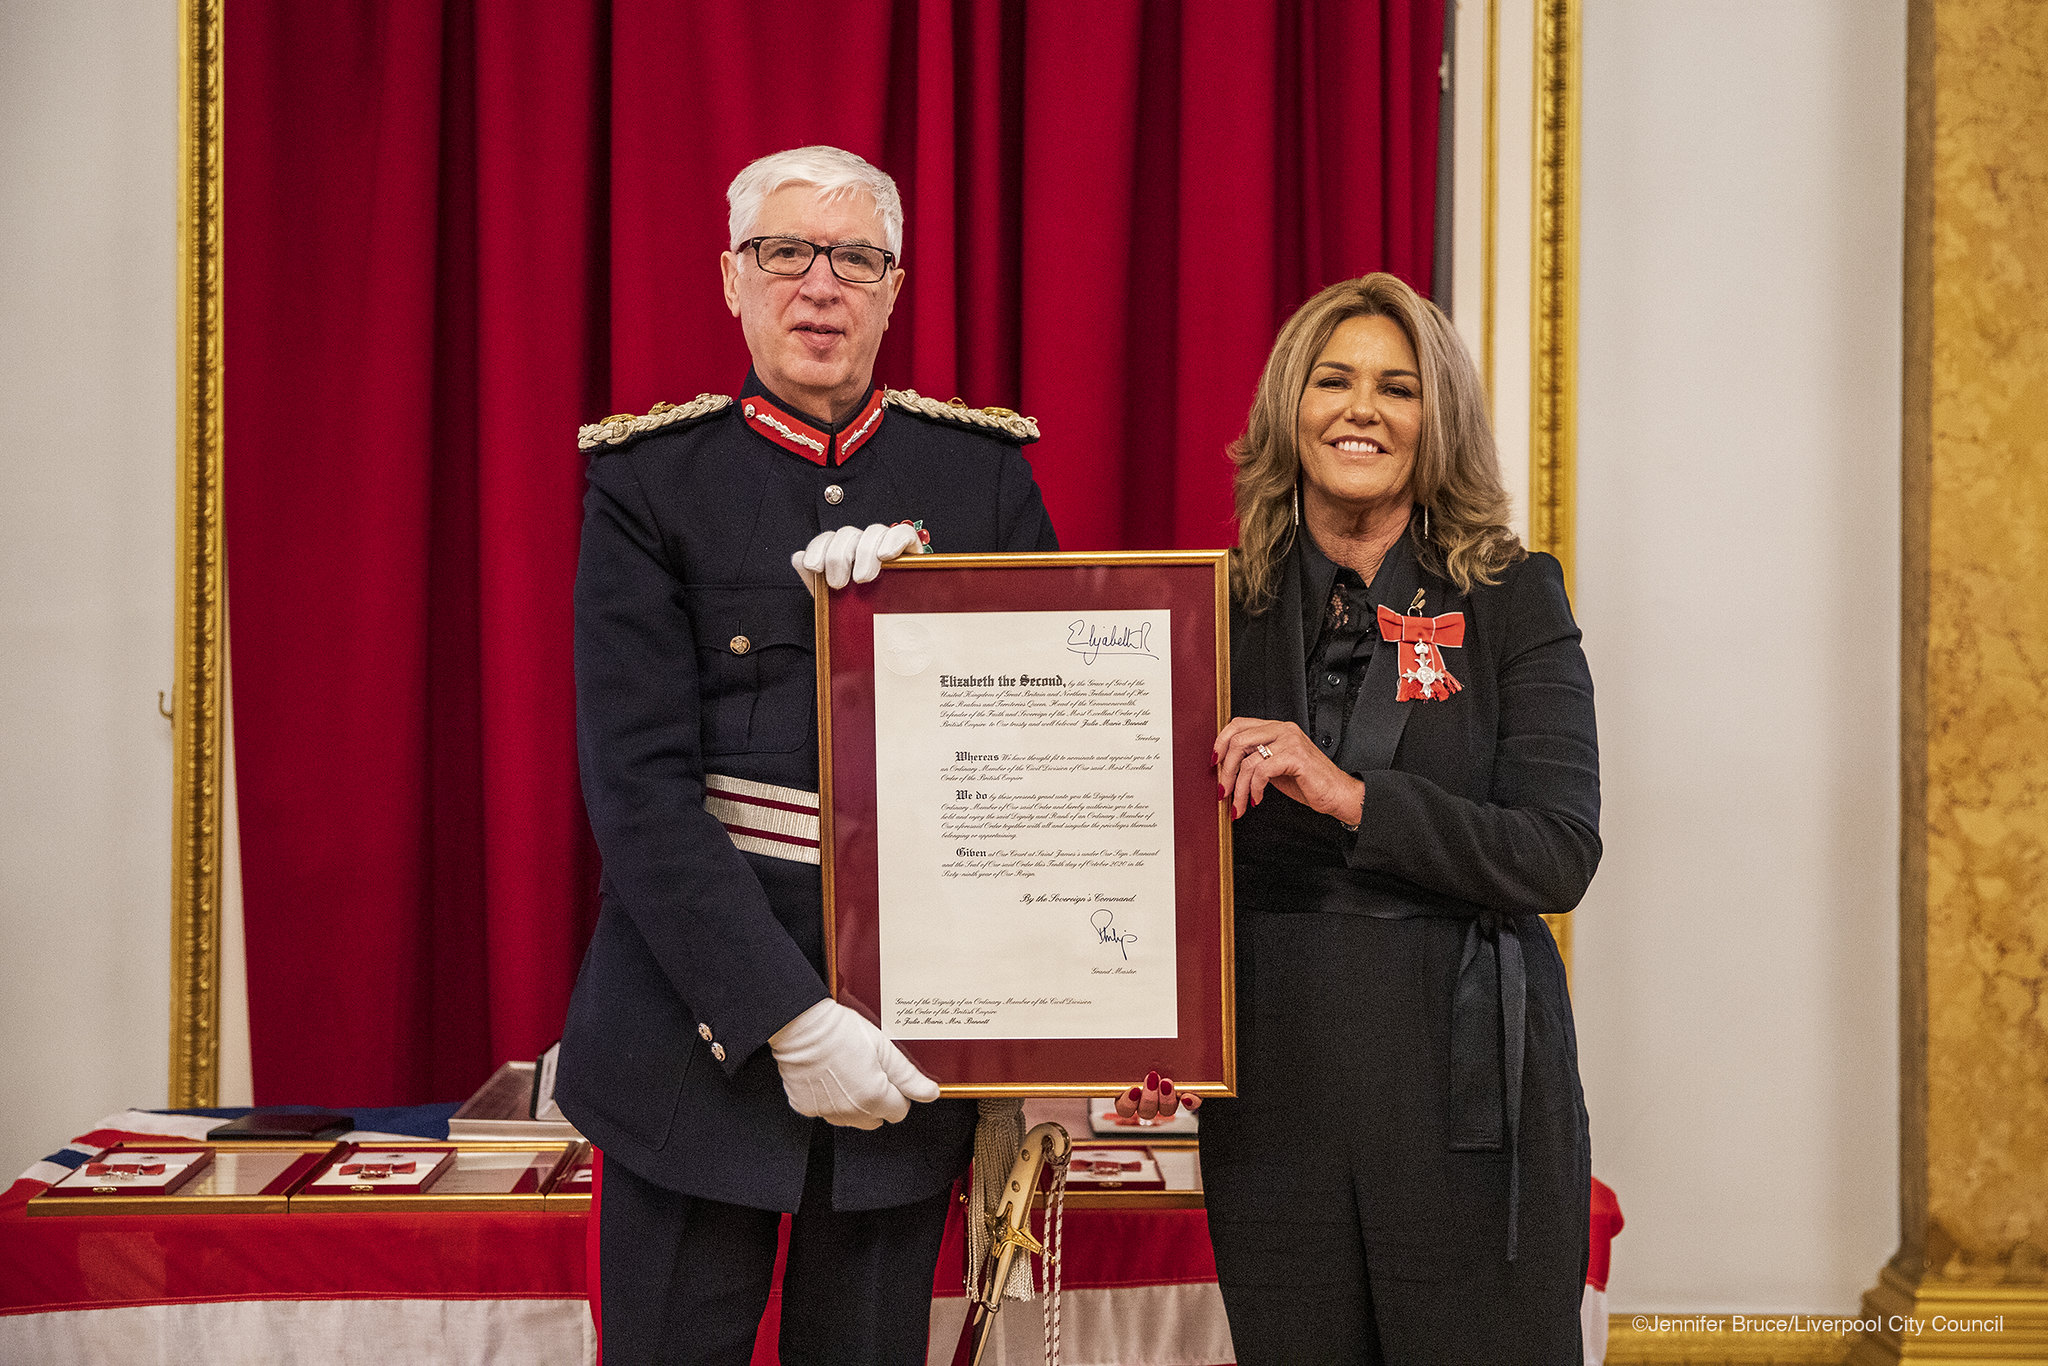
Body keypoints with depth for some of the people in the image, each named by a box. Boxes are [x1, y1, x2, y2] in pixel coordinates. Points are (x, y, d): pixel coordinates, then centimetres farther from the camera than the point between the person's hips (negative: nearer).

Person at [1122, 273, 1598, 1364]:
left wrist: (1349, 794, -19)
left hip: (1467, 1081, -2)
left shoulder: (1513, 600, 0)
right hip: (1271, 1087, 2)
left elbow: (1560, 857, -9)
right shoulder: (1222, 609, 6)